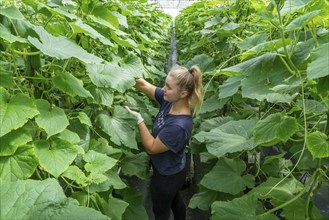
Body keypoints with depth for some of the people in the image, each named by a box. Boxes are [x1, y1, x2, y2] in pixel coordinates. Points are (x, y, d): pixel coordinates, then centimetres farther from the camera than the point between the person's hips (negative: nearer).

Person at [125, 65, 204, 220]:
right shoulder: (170, 101, -16)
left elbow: (151, 148, -27)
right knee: (175, 201, 34)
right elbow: (144, 85, -8)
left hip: (166, 176, -8)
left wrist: (138, 119, -28)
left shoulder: (179, 126, -39)